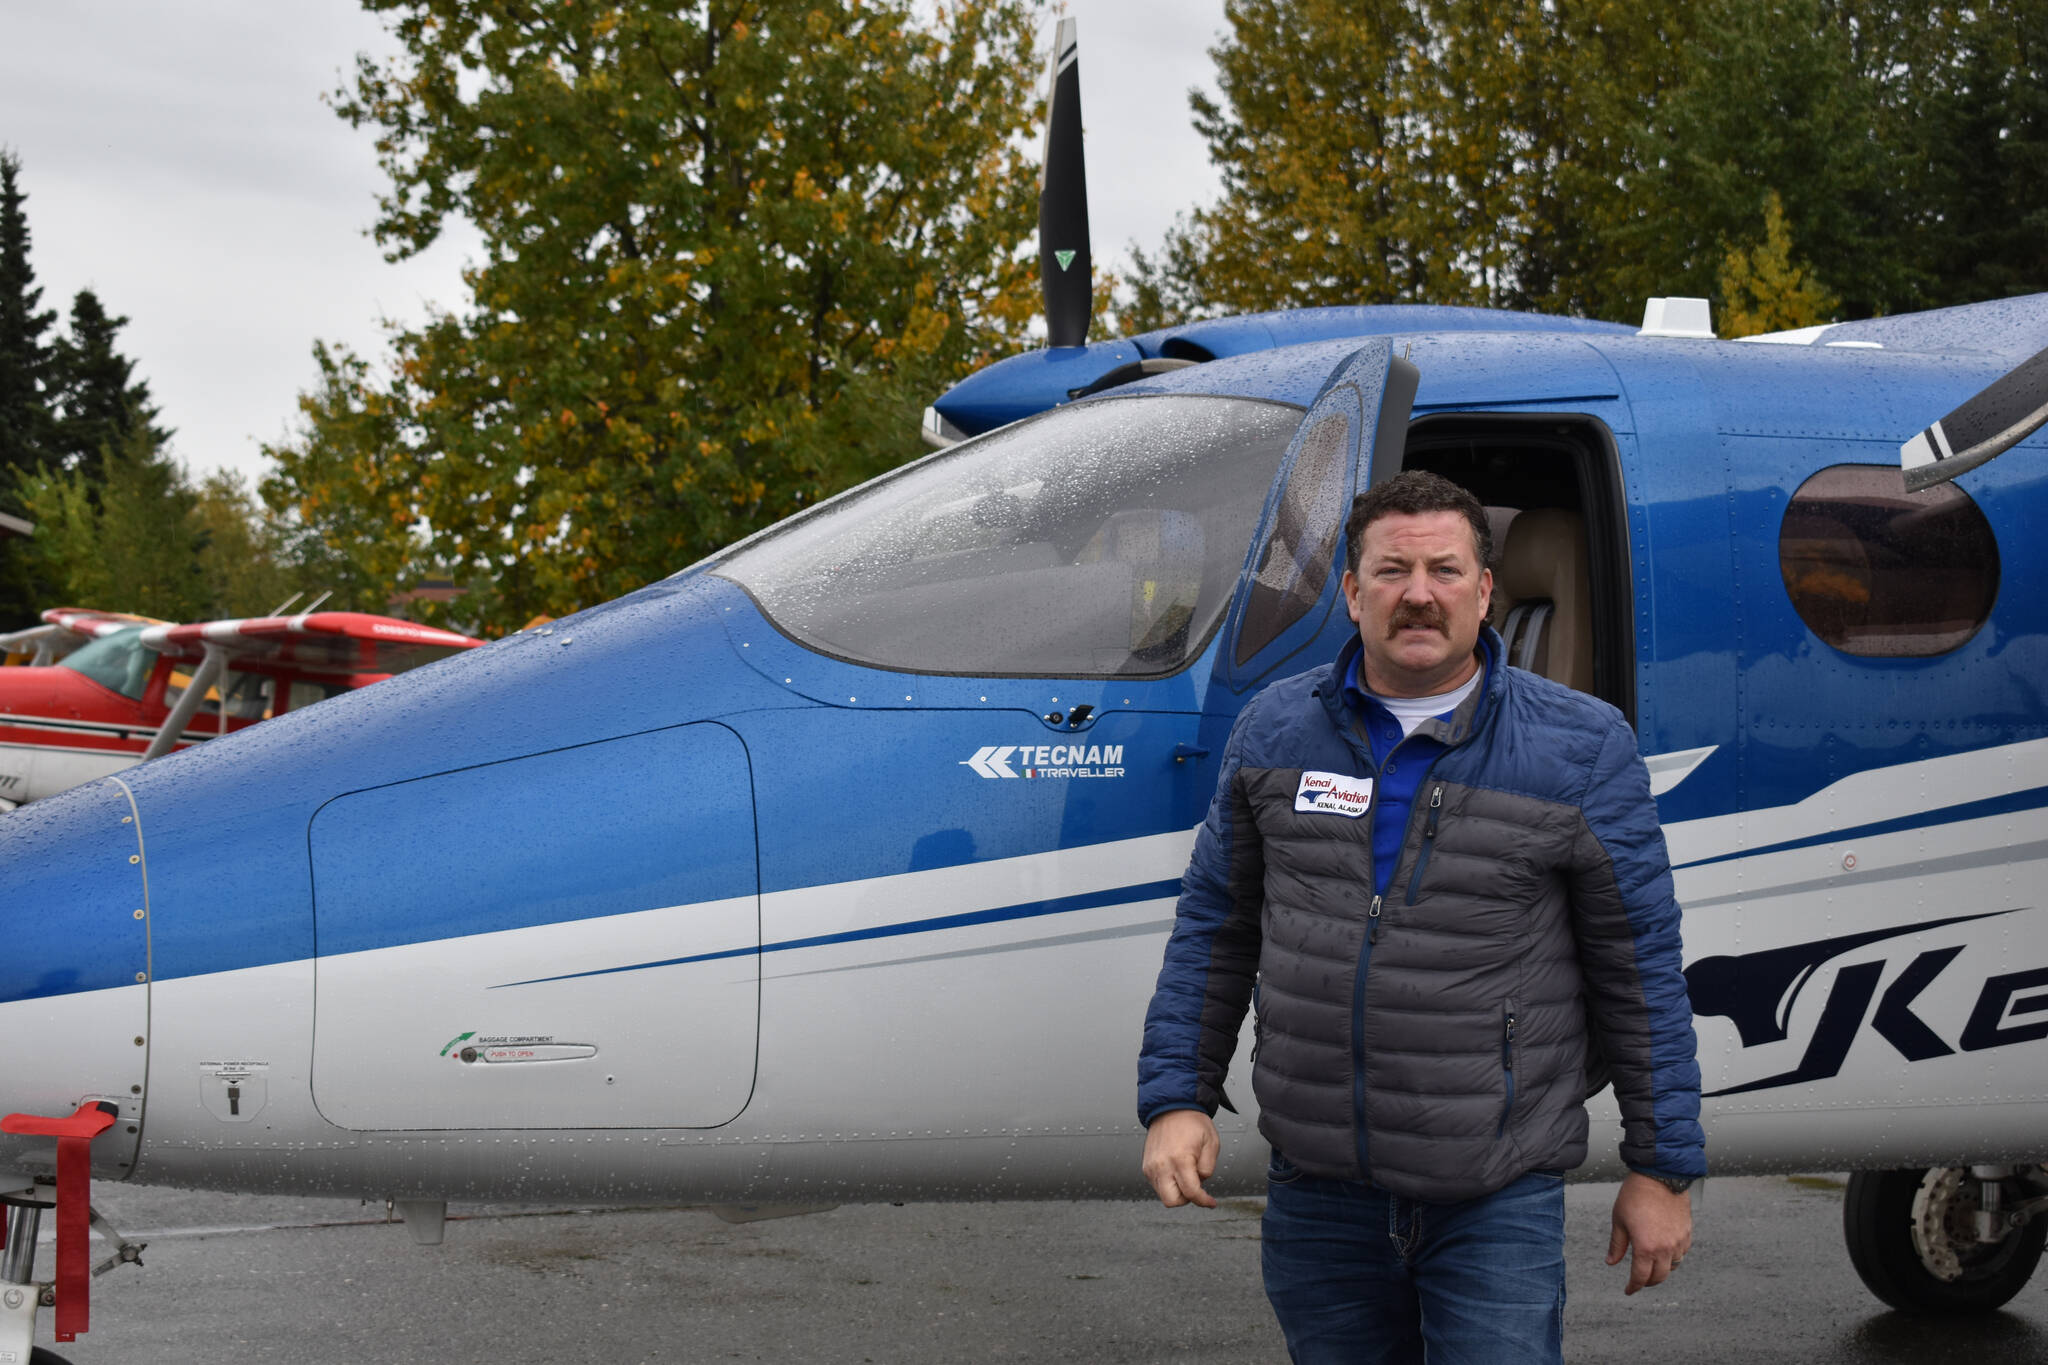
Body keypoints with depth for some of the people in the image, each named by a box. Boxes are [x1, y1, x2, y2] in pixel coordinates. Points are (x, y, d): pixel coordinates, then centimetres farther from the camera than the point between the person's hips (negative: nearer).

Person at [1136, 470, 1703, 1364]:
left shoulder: (1582, 751, -4)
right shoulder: (1275, 731, 5)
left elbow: (1641, 971, -1)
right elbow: (1214, 929, 11)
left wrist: (1661, 1170, -1)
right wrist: (1176, 1099, 4)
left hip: (1498, 1200, -3)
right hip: (1316, 1190, 3)